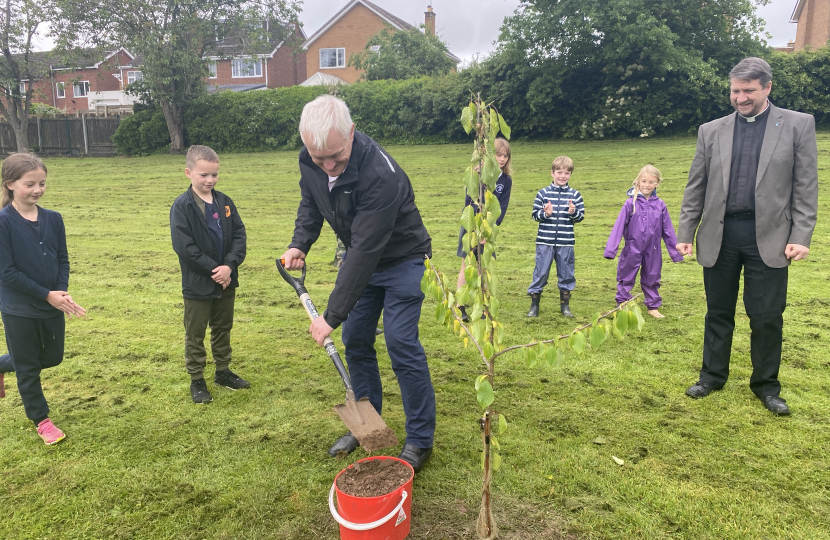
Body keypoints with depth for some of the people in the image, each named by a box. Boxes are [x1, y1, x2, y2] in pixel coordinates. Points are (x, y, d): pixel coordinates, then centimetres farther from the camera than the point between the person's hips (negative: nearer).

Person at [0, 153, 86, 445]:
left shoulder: (53, 219, -1)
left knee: (53, 357, 18)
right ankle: (41, 420, 29)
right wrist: (47, 295, -18)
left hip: (52, 305, 5)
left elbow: (63, 260, 3)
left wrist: (61, 293, -12)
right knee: (28, 366, 11)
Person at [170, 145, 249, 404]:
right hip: (197, 284, -5)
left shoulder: (225, 202, 3)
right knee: (195, 334, 9)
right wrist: (214, 270, -19)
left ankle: (223, 371, 34)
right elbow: (184, 246, -18)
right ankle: (197, 380, 21)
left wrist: (229, 266, -16)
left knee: (223, 329, 18)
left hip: (226, 281, 5)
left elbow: (240, 235, -2)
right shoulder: (182, 206, -12)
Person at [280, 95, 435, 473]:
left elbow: (366, 251, -37)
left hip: (401, 260, -7)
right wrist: (299, 244, -11)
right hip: (360, 258, 7)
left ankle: (420, 440, 6)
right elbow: (310, 204, 7)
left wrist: (332, 315, -34)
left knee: (401, 343, -10)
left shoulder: (381, 175, -37)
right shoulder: (309, 162, -14)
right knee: (355, 340, 9)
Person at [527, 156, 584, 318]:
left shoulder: (574, 194, 4)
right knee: (540, 272, 3)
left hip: (566, 242, 2)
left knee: (566, 273, 10)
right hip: (545, 241, -1)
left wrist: (574, 212, -15)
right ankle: (534, 305, 14)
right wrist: (545, 214, -18)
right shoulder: (543, 193, 1)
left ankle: (565, 305, 25)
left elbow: (581, 216, 6)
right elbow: (534, 214, 1)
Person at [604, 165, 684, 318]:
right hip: (632, 249, -2)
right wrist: (610, 249, -14)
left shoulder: (660, 205, -1)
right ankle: (622, 305, 21)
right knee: (626, 278, 9)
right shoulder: (630, 203, -9)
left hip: (653, 250, 3)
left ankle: (653, 306, 28)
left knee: (652, 279, 14)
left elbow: (668, 231, 5)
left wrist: (675, 252, 8)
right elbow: (619, 227, -10)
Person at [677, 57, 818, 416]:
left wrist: (801, 236, -8)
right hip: (719, 235, 2)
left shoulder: (798, 125, 3)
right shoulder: (711, 131, 8)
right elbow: (696, 188, 7)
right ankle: (712, 376, 25)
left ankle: (765, 384, 22)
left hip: (769, 236, -2)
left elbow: (806, 186, -1)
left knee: (767, 316, 4)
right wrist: (685, 233, 3)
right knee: (718, 312, 11)